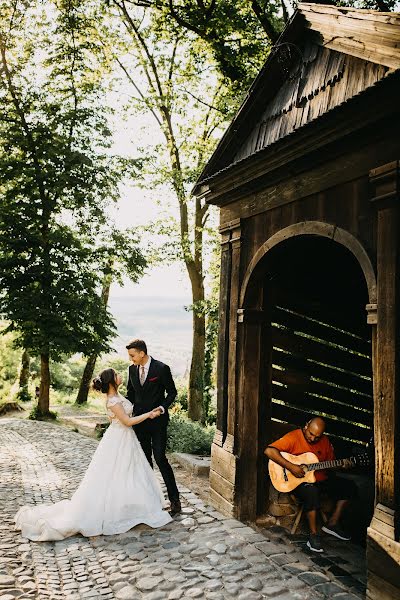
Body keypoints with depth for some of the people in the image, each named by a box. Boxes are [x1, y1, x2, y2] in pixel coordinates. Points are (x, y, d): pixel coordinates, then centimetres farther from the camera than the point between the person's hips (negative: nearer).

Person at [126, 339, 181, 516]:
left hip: (157, 421, -6)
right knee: (145, 459, 12)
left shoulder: (161, 368, -14)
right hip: (140, 420, 6)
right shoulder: (132, 369, 2)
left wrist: (162, 408, -20)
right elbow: (130, 393, 13)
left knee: (160, 458, -9)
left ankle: (175, 499, 0)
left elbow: (172, 392, -5)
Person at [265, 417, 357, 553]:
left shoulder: (324, 441, 5)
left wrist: (341, 465, -7)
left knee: (349, 486, -6)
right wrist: (291, 466, -29)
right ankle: (313, 535, -20)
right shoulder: (294, 437, -15)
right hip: (298, 481, -7)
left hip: (321, 479, 7)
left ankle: (332, 524, 4)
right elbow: (269, 451, -26)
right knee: (312, 491, -37)